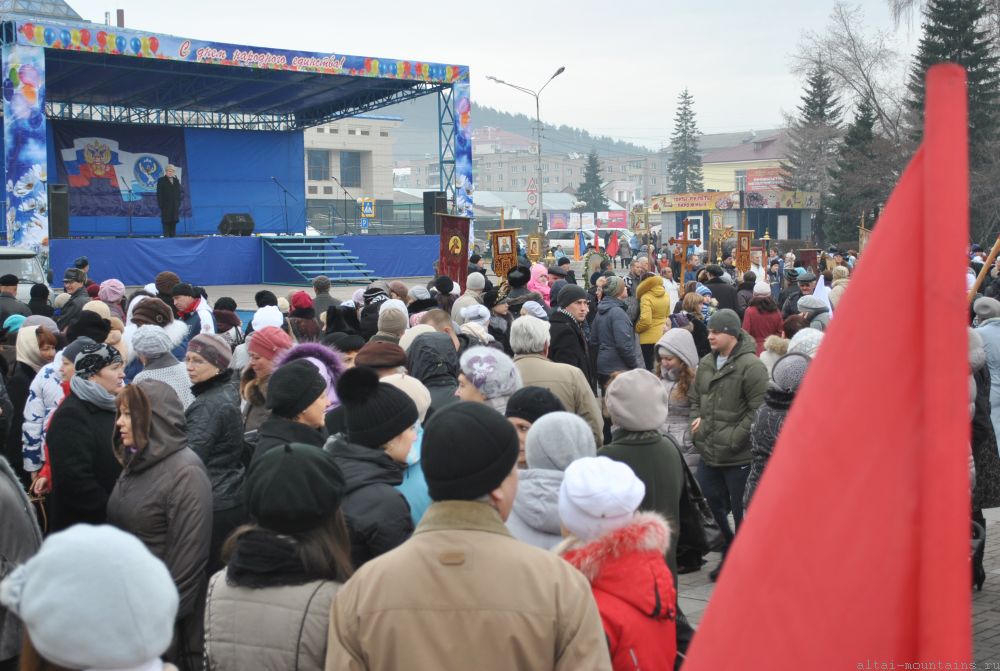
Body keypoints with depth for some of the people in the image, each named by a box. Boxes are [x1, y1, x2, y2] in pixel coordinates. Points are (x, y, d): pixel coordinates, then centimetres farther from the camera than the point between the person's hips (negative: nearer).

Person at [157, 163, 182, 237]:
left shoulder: (176, 181, 15)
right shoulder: (161, 180, 2)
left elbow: (179, 193, 15)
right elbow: (159, 194, -3)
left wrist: (179, 203, 5)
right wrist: (160, 205, -11)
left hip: (175, 206, 4)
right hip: (165, 206, -4)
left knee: (174, 222, 3)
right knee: (166, 222, -4)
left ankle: (172, 236, 6)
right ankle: (166, 236, -3)